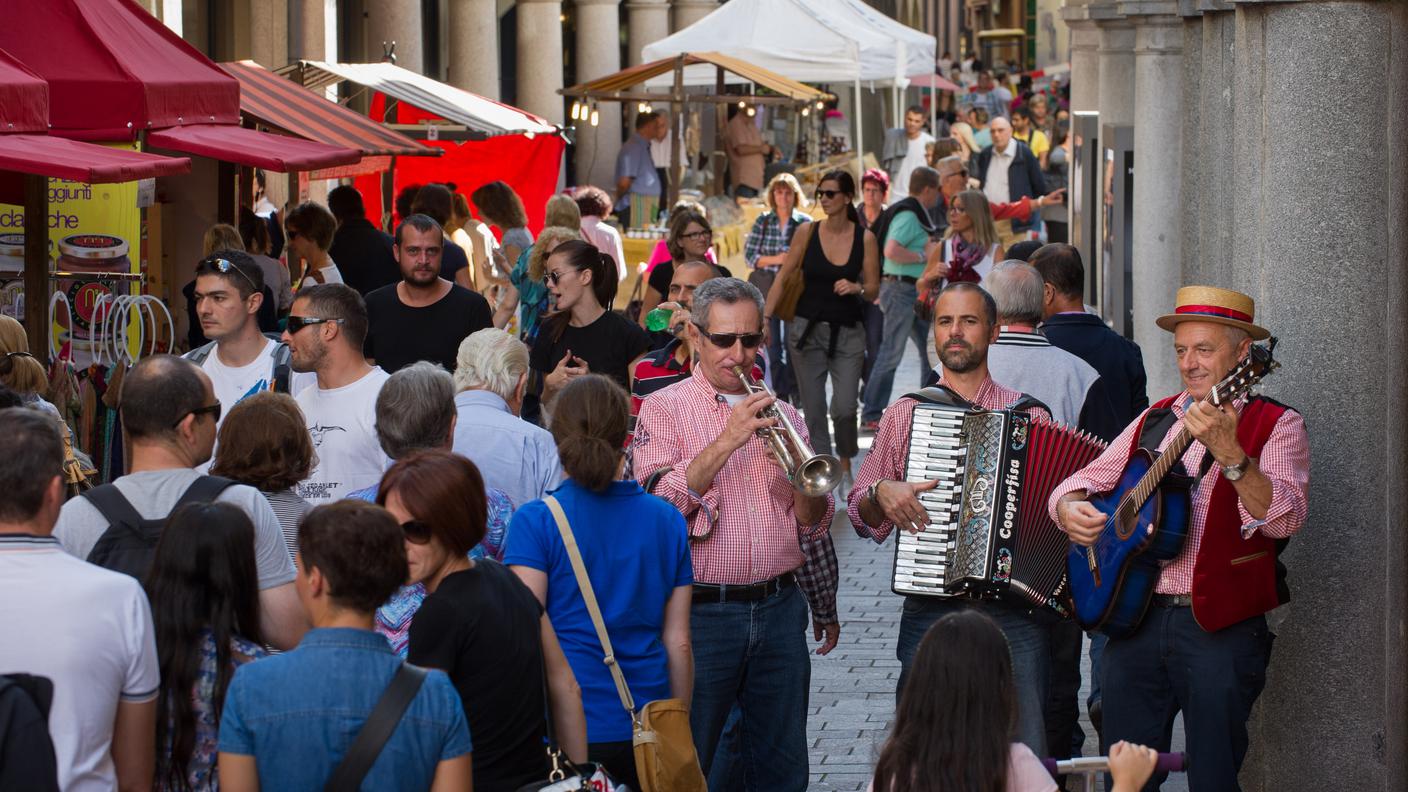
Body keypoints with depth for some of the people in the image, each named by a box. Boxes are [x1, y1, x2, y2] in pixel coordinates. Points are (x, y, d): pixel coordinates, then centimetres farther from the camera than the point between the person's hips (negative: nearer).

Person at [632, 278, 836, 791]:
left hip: (779, 609, 4)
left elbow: (814, 527, 11)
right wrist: (726, 442, -22)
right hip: (702, 612, -4)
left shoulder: (779, 414, 13)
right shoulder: (663, 410, 0)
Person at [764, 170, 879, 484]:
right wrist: (765, 318, -6)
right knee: (813, 410, 2)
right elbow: (783, 278, 1)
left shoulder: (865, 238, -2)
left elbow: (873, 290, 2)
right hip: (808, 329, 1)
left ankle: (845, 462, 17)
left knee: (844, 408, -11)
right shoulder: (808, 232, -2)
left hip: (848, 332, -1)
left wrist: (856, 288, -19)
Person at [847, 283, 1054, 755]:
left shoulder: (1029, 417, 9)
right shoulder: (905, 415, 11)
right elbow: (860, 513, 14)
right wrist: (881, 494, -6)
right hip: (930, 614, 1)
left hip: (1015, 615, -1)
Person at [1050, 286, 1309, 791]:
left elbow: (1283, 519, -17)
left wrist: (1229, 454, -31)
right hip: (1135, 620, 5)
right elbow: (1082, 480, 17)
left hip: (1220, 630, -5)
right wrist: (1069, 509, -6)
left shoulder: (1274, 426, -2)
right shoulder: (1155, 421, 15)